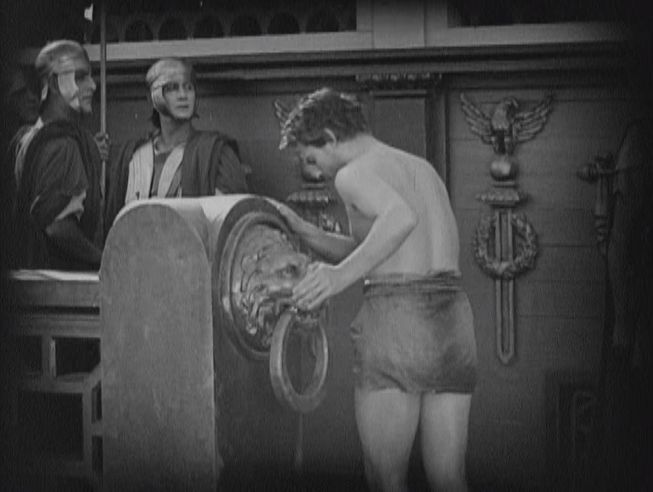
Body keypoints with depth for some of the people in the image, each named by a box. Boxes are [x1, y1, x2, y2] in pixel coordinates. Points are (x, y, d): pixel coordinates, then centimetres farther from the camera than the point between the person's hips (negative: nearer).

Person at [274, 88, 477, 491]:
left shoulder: (355, 173, -2)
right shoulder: (422, 168, 23)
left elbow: (401, 217, -25)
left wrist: (342, 275, -28)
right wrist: (304, 232, 21)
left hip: (396, 318, -7)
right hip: (455, 317, 8)